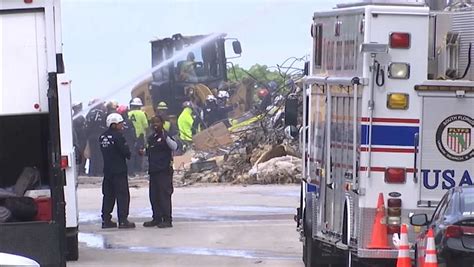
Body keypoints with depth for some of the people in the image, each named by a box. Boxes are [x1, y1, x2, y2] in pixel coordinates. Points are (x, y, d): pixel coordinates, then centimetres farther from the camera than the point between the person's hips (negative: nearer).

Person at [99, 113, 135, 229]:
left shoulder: (102, 137, 8)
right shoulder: (118, 136, -15)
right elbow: (126, 152, -15)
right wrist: (128, 155, 5)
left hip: (107, 170, 8)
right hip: (119, 171, -8)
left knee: (108, 195, 12)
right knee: (123, 195, -3)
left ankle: (106, 220, 13)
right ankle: (123, 220, -6)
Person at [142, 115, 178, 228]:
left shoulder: (165, 136, -7)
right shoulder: (151, 138, 16)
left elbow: (174, 147, -24)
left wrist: (165, 137, -34)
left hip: (164, 171, -8)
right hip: (153, 171, 8)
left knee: (164, 195, -7)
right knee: (154, 196, 10)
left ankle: (167, 220, -4)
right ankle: (157, 218, 18)